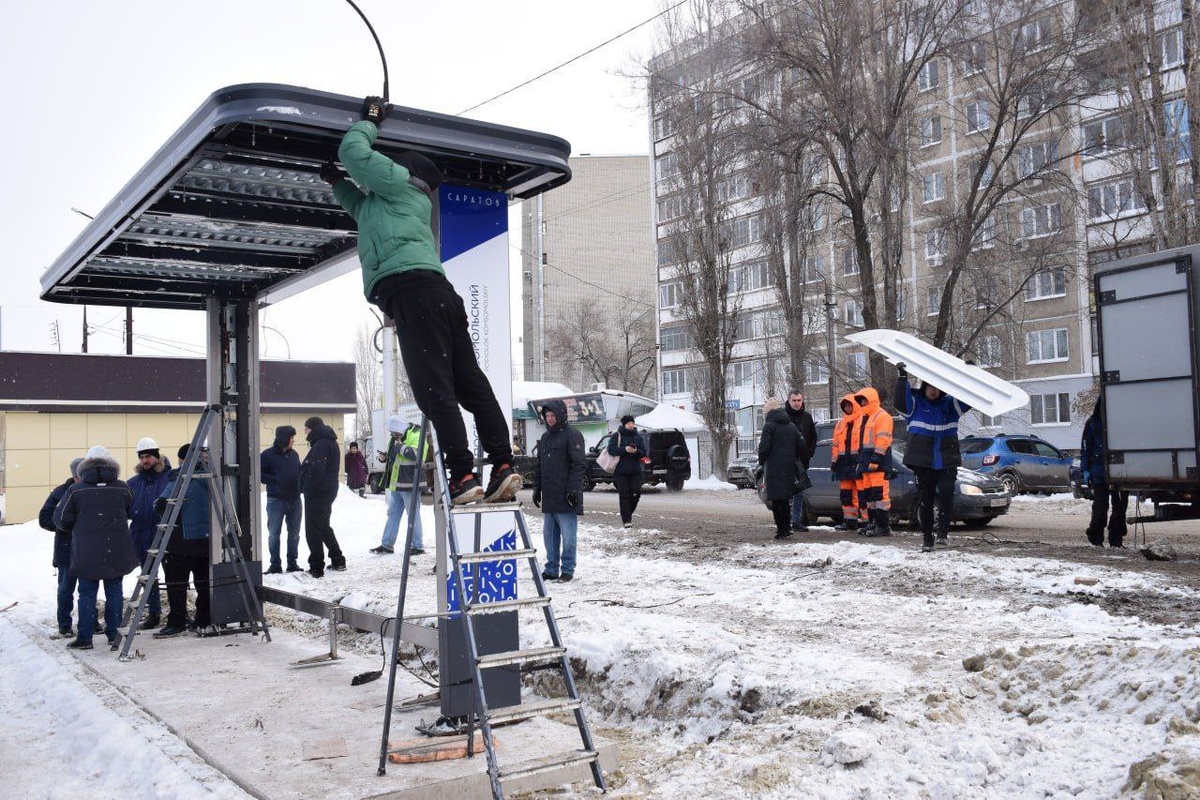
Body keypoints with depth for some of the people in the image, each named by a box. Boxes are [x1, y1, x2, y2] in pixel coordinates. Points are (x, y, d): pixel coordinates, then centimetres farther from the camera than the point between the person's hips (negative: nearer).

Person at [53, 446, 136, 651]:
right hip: (116, 551, 1)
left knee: (87, 593, 6)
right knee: (114, 591, 8)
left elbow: (61, 520, 0)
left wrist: (74, 530, 21)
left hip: (86, 552, -1)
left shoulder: (75, 490, -4)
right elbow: (132, 513, 13)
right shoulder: (122, 488, 0)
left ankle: (85, 638, 10)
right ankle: (113, 634, 8)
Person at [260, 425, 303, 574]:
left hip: (295, 500, 5)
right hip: (276, 500, -5)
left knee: (294, 533, 10)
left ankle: (293, 562, 20)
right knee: (274, 533, 1)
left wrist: (299, 486, 1)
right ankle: (275, 564, 10)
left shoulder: (293, 454, 9)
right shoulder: (267, 455, -8)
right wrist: (275, 480, -17)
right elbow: (259, 474, -9)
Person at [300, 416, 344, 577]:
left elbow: (316, 471, -26)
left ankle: (317, 567, 0)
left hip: (317, 493, -10)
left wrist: (306, 489, -18)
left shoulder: (322, 444, -18)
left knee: (313, 530, -4)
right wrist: (307, 489, 15)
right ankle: (338, 561, 27)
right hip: (328, 492, 10)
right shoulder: (330, 442, 15)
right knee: (324, 527, 21)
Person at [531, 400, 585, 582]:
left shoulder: (572, 435, -7)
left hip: (566, 498, -8)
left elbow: (579, 465, -12)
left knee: (568, 536, -1)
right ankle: (551, 569, 19)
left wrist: (573, 489, -17)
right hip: (548, 498, 8)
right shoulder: (545, 437, 18)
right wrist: (537, 488, 16)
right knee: (549, 536, 11)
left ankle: (567, 570, 7)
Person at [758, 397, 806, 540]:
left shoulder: (769, 425, -7)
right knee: (785, 499, 17)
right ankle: (786, 527, 21)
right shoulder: (791, 426, 13)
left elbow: (764, 447, -14)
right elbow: (801, 445, 10)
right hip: (789, 468, 7)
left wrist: (761, 462, 0)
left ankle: (782, 530, -7)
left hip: (774, 469, -7)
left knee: (776, 500, -3)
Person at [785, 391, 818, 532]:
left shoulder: (807, 417, 10)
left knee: (799, 493, 9)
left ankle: (797, 521, 14)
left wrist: (809, 453, 5)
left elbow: (813, 437, 17)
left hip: (802, 462, 5)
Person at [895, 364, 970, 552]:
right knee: (925, 499, 4)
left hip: (947, 461, 1)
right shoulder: (914, 403, 5)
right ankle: (927, 539, 12)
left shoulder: (949, 404, 12)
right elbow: (900, 401, -12)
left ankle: (943, 531, -7)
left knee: (946, 493, -18)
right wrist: (902, 378, -23)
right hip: (922, 461, -1)